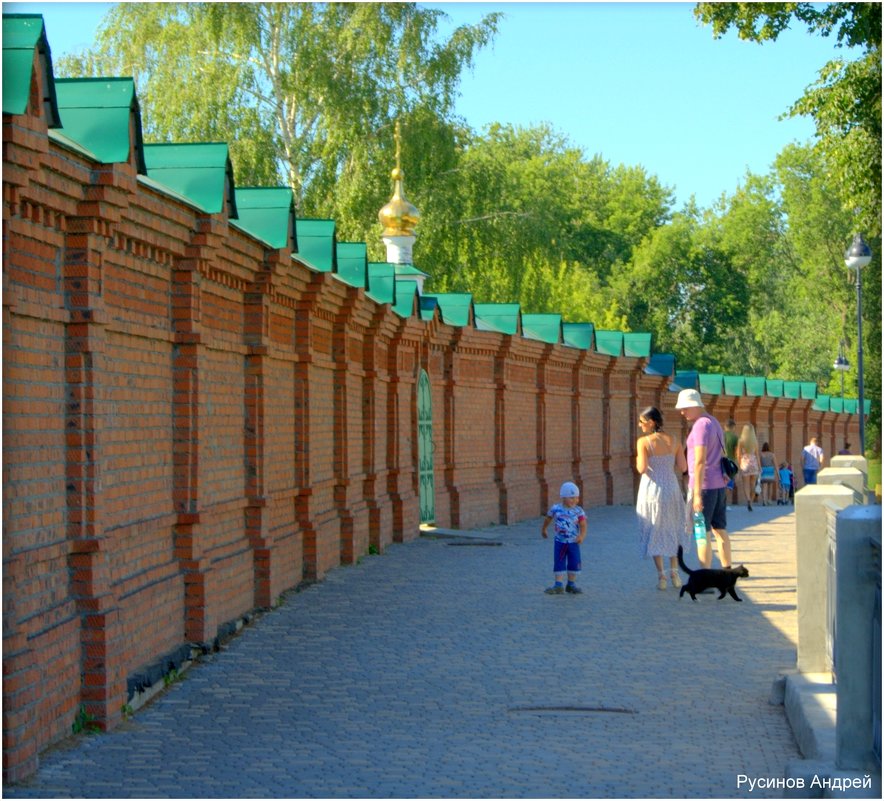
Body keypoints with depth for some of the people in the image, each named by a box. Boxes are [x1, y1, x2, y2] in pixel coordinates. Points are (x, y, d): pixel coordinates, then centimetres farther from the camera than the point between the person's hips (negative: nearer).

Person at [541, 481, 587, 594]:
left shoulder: (578, 511, -9)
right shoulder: (556, 509, -8)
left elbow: (583, 525, -13)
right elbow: (548, 519, 10)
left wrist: (582, 536, -30)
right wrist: (543, 529, 23)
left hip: (574, 542, 0)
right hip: (560, 541, 0)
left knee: (574, 563, 5)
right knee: (559, 563, 0)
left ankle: (571, 584, 20)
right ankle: (558, 586, 4)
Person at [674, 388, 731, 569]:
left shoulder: (701, 426, -16)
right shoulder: (714, 423, 14)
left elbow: (700, 461, -21)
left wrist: (697, 493, -23)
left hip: (704, 484, -9)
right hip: (720, 484, 9)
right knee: (720, 529, 13)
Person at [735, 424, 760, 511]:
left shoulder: (741, 441, -4)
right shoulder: (755, 440, -1)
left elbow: (738, 455, -2)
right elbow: (757, 454, 1)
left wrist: (739, 465, 8)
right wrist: (759, 466, 7)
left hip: (744, 461, -2)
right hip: (753, 462, 2)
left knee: (746, 484, -4)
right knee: (752, 484, 11)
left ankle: (748, 499, -28)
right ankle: (750, 503, 14)